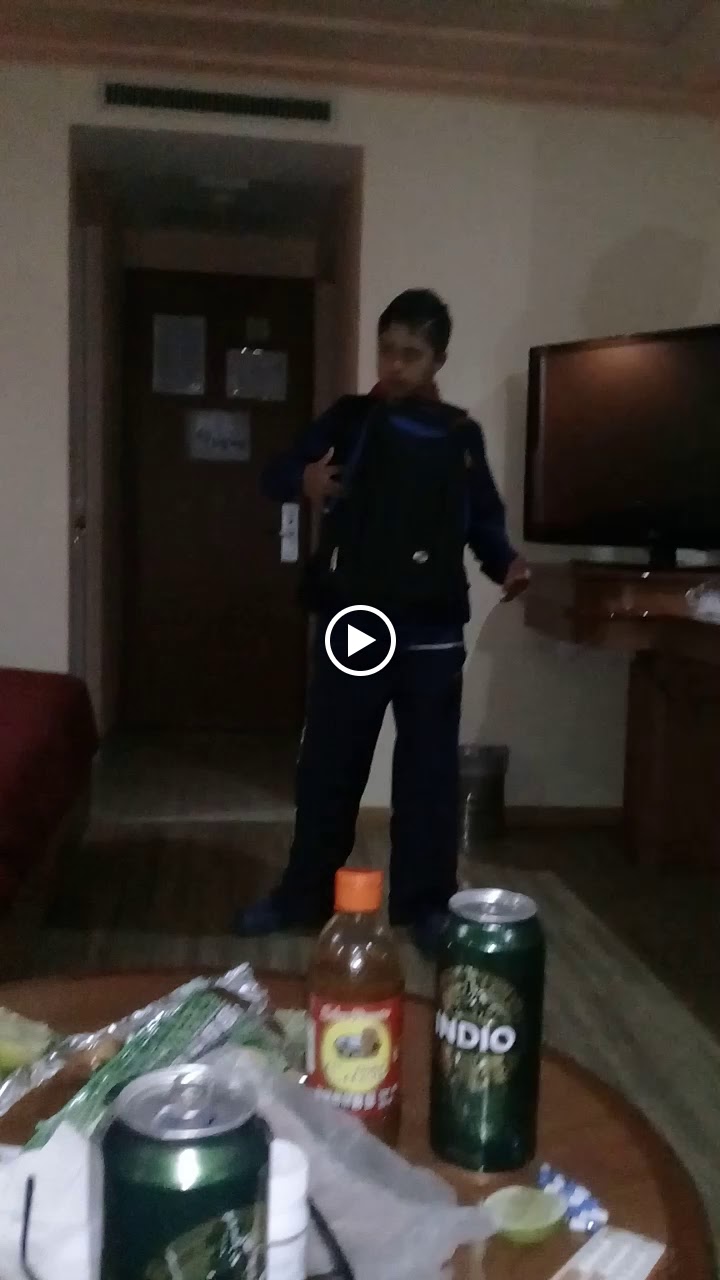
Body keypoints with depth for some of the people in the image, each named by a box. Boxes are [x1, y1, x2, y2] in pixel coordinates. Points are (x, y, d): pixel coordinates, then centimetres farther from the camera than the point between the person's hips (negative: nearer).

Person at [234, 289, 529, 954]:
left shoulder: (462, 436, 8)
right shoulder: (350, 419, 3)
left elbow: (483, 519, 13)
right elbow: (275, 474, -1)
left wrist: (506, 562, -7)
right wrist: (304, 480, -24)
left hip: (432, 636, 1)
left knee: (428, 772, 6)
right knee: (327, 766, 8)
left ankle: (427, 901, 21)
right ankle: (305, 892, 25)